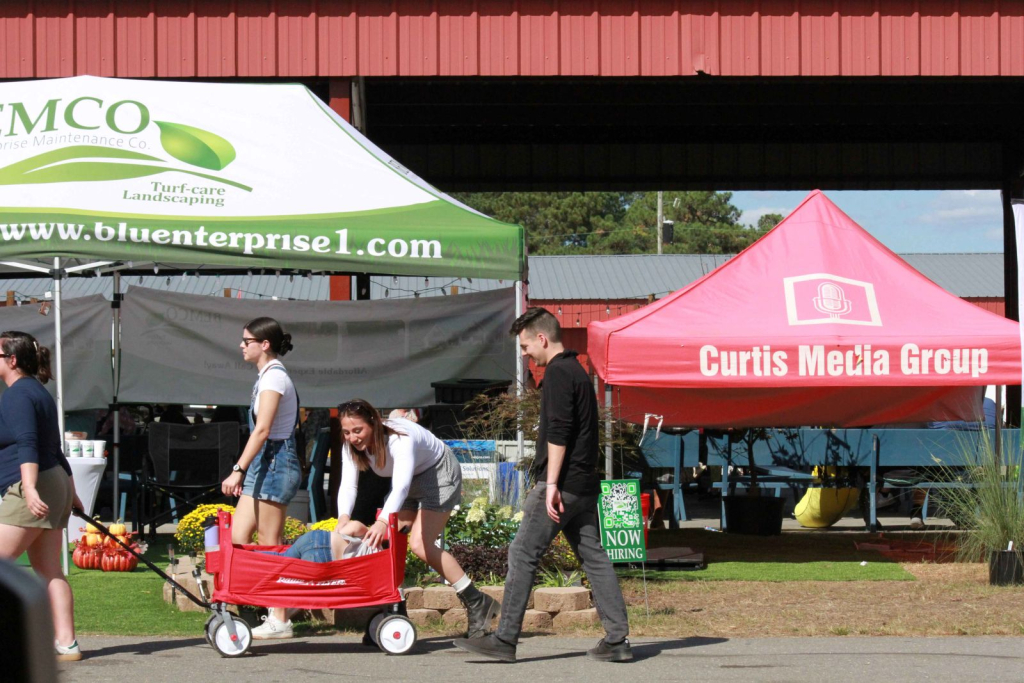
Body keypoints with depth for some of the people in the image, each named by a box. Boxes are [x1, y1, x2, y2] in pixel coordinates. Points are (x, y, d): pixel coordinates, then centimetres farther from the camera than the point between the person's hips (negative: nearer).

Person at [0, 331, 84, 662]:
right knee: (49, 571, 8)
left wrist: (29, 488, -33)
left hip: (28, 491, -10)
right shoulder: (39, 392, 20)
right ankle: (66, 644, 5)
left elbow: (27, 444, -23)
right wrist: (69, 493, 30)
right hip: (56, 484, 10)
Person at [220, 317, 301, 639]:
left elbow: (262, 430, -22)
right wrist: (243, 471, 20)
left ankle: (280, 621, -1)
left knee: (270, 545, -5)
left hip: (274, 462, -10)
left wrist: (238, 470, -27)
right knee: (237, 539, 6)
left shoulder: (274, 377, -13)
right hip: (264, 464, 10)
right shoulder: (267, 376, 17)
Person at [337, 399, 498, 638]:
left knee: (420, 544, -21)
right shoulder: (351, 448, -16)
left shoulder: (400, 439, -37)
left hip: (440, 474, -8)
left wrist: (383, 522, -66)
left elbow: (401, 486, -50)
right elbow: (348, 486, -25)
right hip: (410, 480, 8)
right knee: (383, 541, -6)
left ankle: (477, 603, -13)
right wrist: (343, 518, -47)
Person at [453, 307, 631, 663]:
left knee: (523, 555, -7)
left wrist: (551, 483, -21)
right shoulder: (577, 370, 20)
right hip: (585, 486, 10)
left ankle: (505, 640, -7)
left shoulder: (557, 372, -10)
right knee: (593, 557, 7)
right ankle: (617, 640, 4)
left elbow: (558, 432, -18)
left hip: (562, 484, -10)